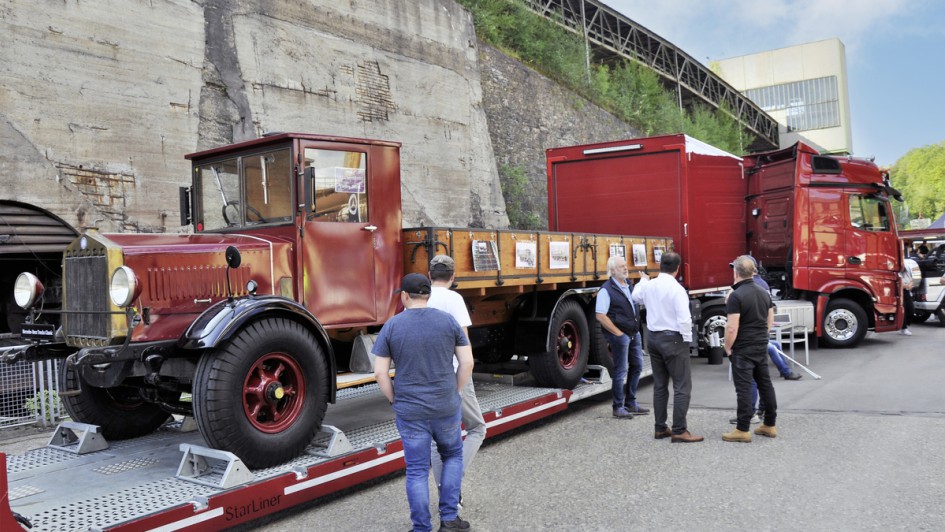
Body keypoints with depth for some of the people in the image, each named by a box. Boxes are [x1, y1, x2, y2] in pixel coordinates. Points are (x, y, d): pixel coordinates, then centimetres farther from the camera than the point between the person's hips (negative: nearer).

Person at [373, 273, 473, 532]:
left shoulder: (391, 326, -5)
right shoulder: (448, 321, -2)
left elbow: (380, 373, -6)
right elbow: (467, 363, -4)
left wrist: (396, 402, 7)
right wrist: (454, 393, 8)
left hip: (409, 412, -1)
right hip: (446, 408, 1)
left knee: (417, 470, 9)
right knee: (453, 456, 22)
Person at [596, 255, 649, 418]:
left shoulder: (629, 285, 11)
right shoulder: (606, 290, -14)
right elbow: (600, 316, -18)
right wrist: (618, 333, -16)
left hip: (634, 333, 8)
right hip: (619, 335, -8)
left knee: (637, 366, 15)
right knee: (620, 371, -2)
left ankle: (631, 403, 28)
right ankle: (618, 407, 9)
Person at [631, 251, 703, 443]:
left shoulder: (649, 285, 2)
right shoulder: (677, 289, -18)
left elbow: (636, 297, 25)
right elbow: (684, 319, -21)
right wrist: (687, 339, -6)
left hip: (653, 338, 7)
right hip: (673, 339, -7)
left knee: (659, 385, 14)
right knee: (682, 386, -1)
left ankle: (660, 428, 20)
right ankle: (679, 431, -2)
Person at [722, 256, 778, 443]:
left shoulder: (736, 296, -18)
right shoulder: (763, 292, 7)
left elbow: (732, 328, -20)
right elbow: (770, 321, 13)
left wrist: (728, 348, -8)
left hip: (743, 350, -7)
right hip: (762, 346, 8)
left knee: (744, 388, -4)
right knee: (765, 384, 13)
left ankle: (742, 430, 0)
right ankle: (770, 425, 22)